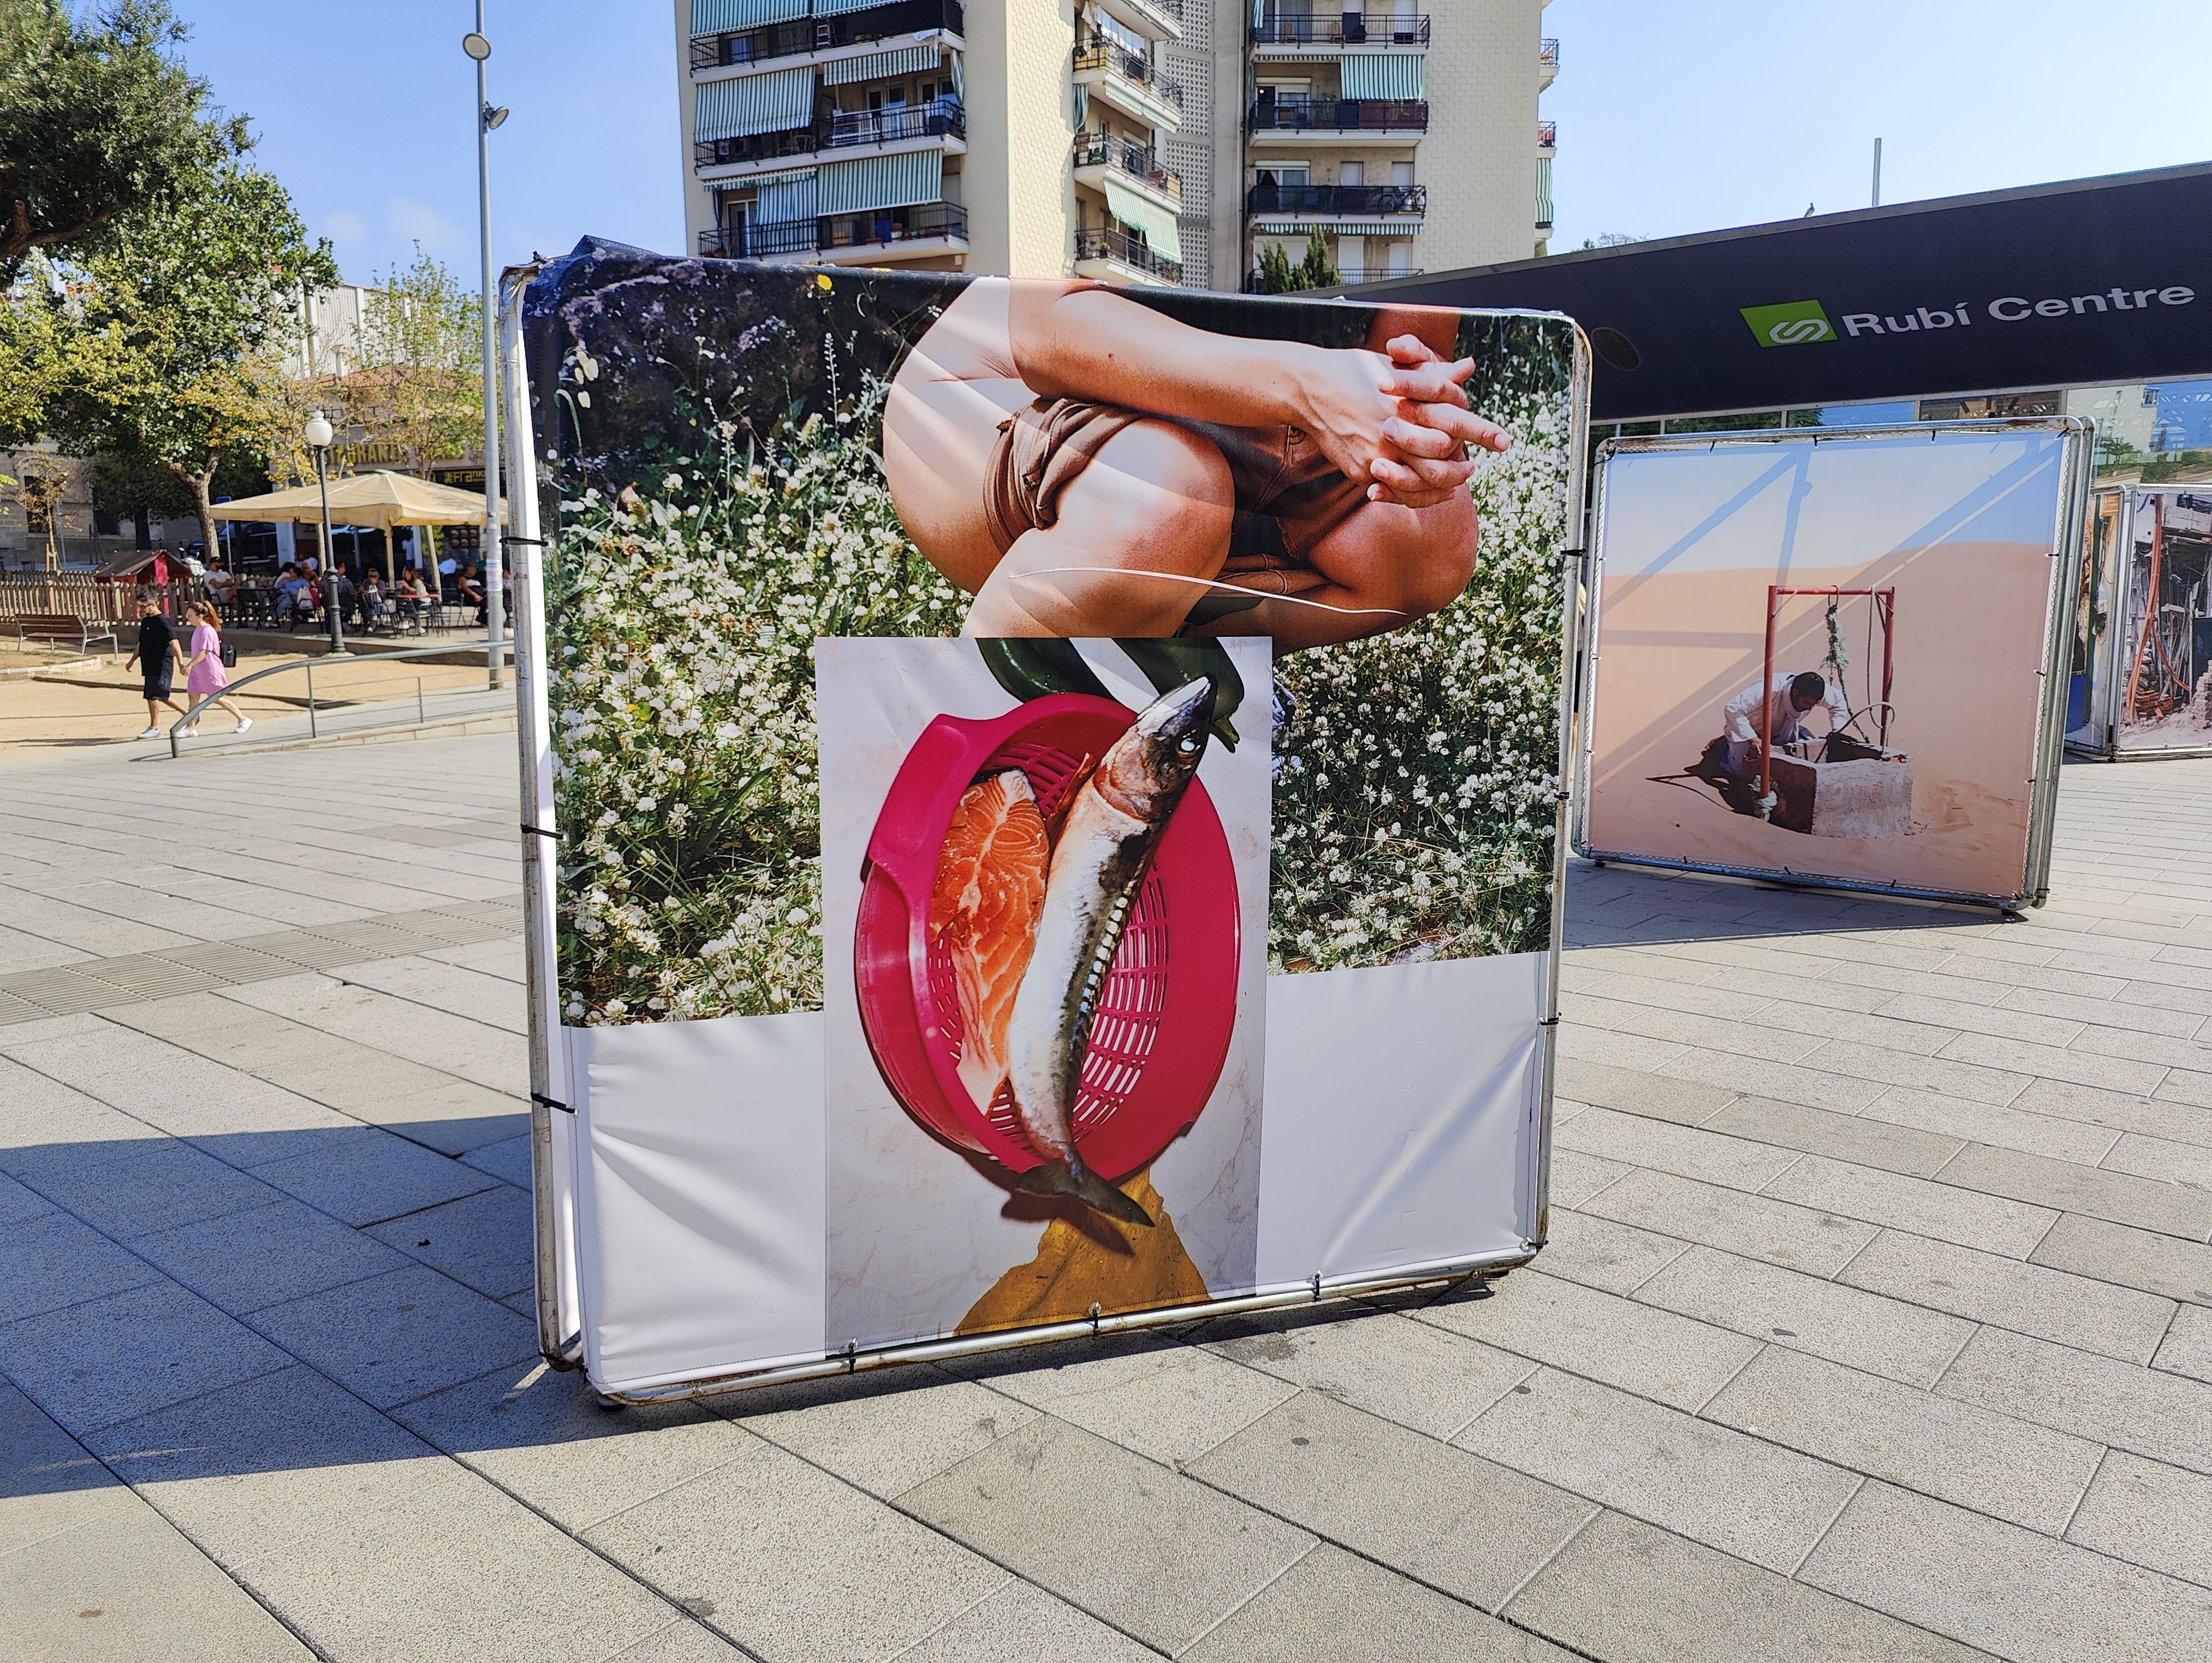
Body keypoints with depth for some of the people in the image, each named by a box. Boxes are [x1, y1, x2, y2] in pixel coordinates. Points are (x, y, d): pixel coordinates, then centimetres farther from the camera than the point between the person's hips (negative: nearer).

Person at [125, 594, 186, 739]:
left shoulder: (163, 621, -12)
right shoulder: (145, 621, 16)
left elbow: (174, 643, -20)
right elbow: (141, 644, 27)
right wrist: (132, 661, 26)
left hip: (162, 665, -9)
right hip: (149, 665, 9)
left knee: (153, 696, -9)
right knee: (161, 696, 14)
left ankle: (154, 729, -4)